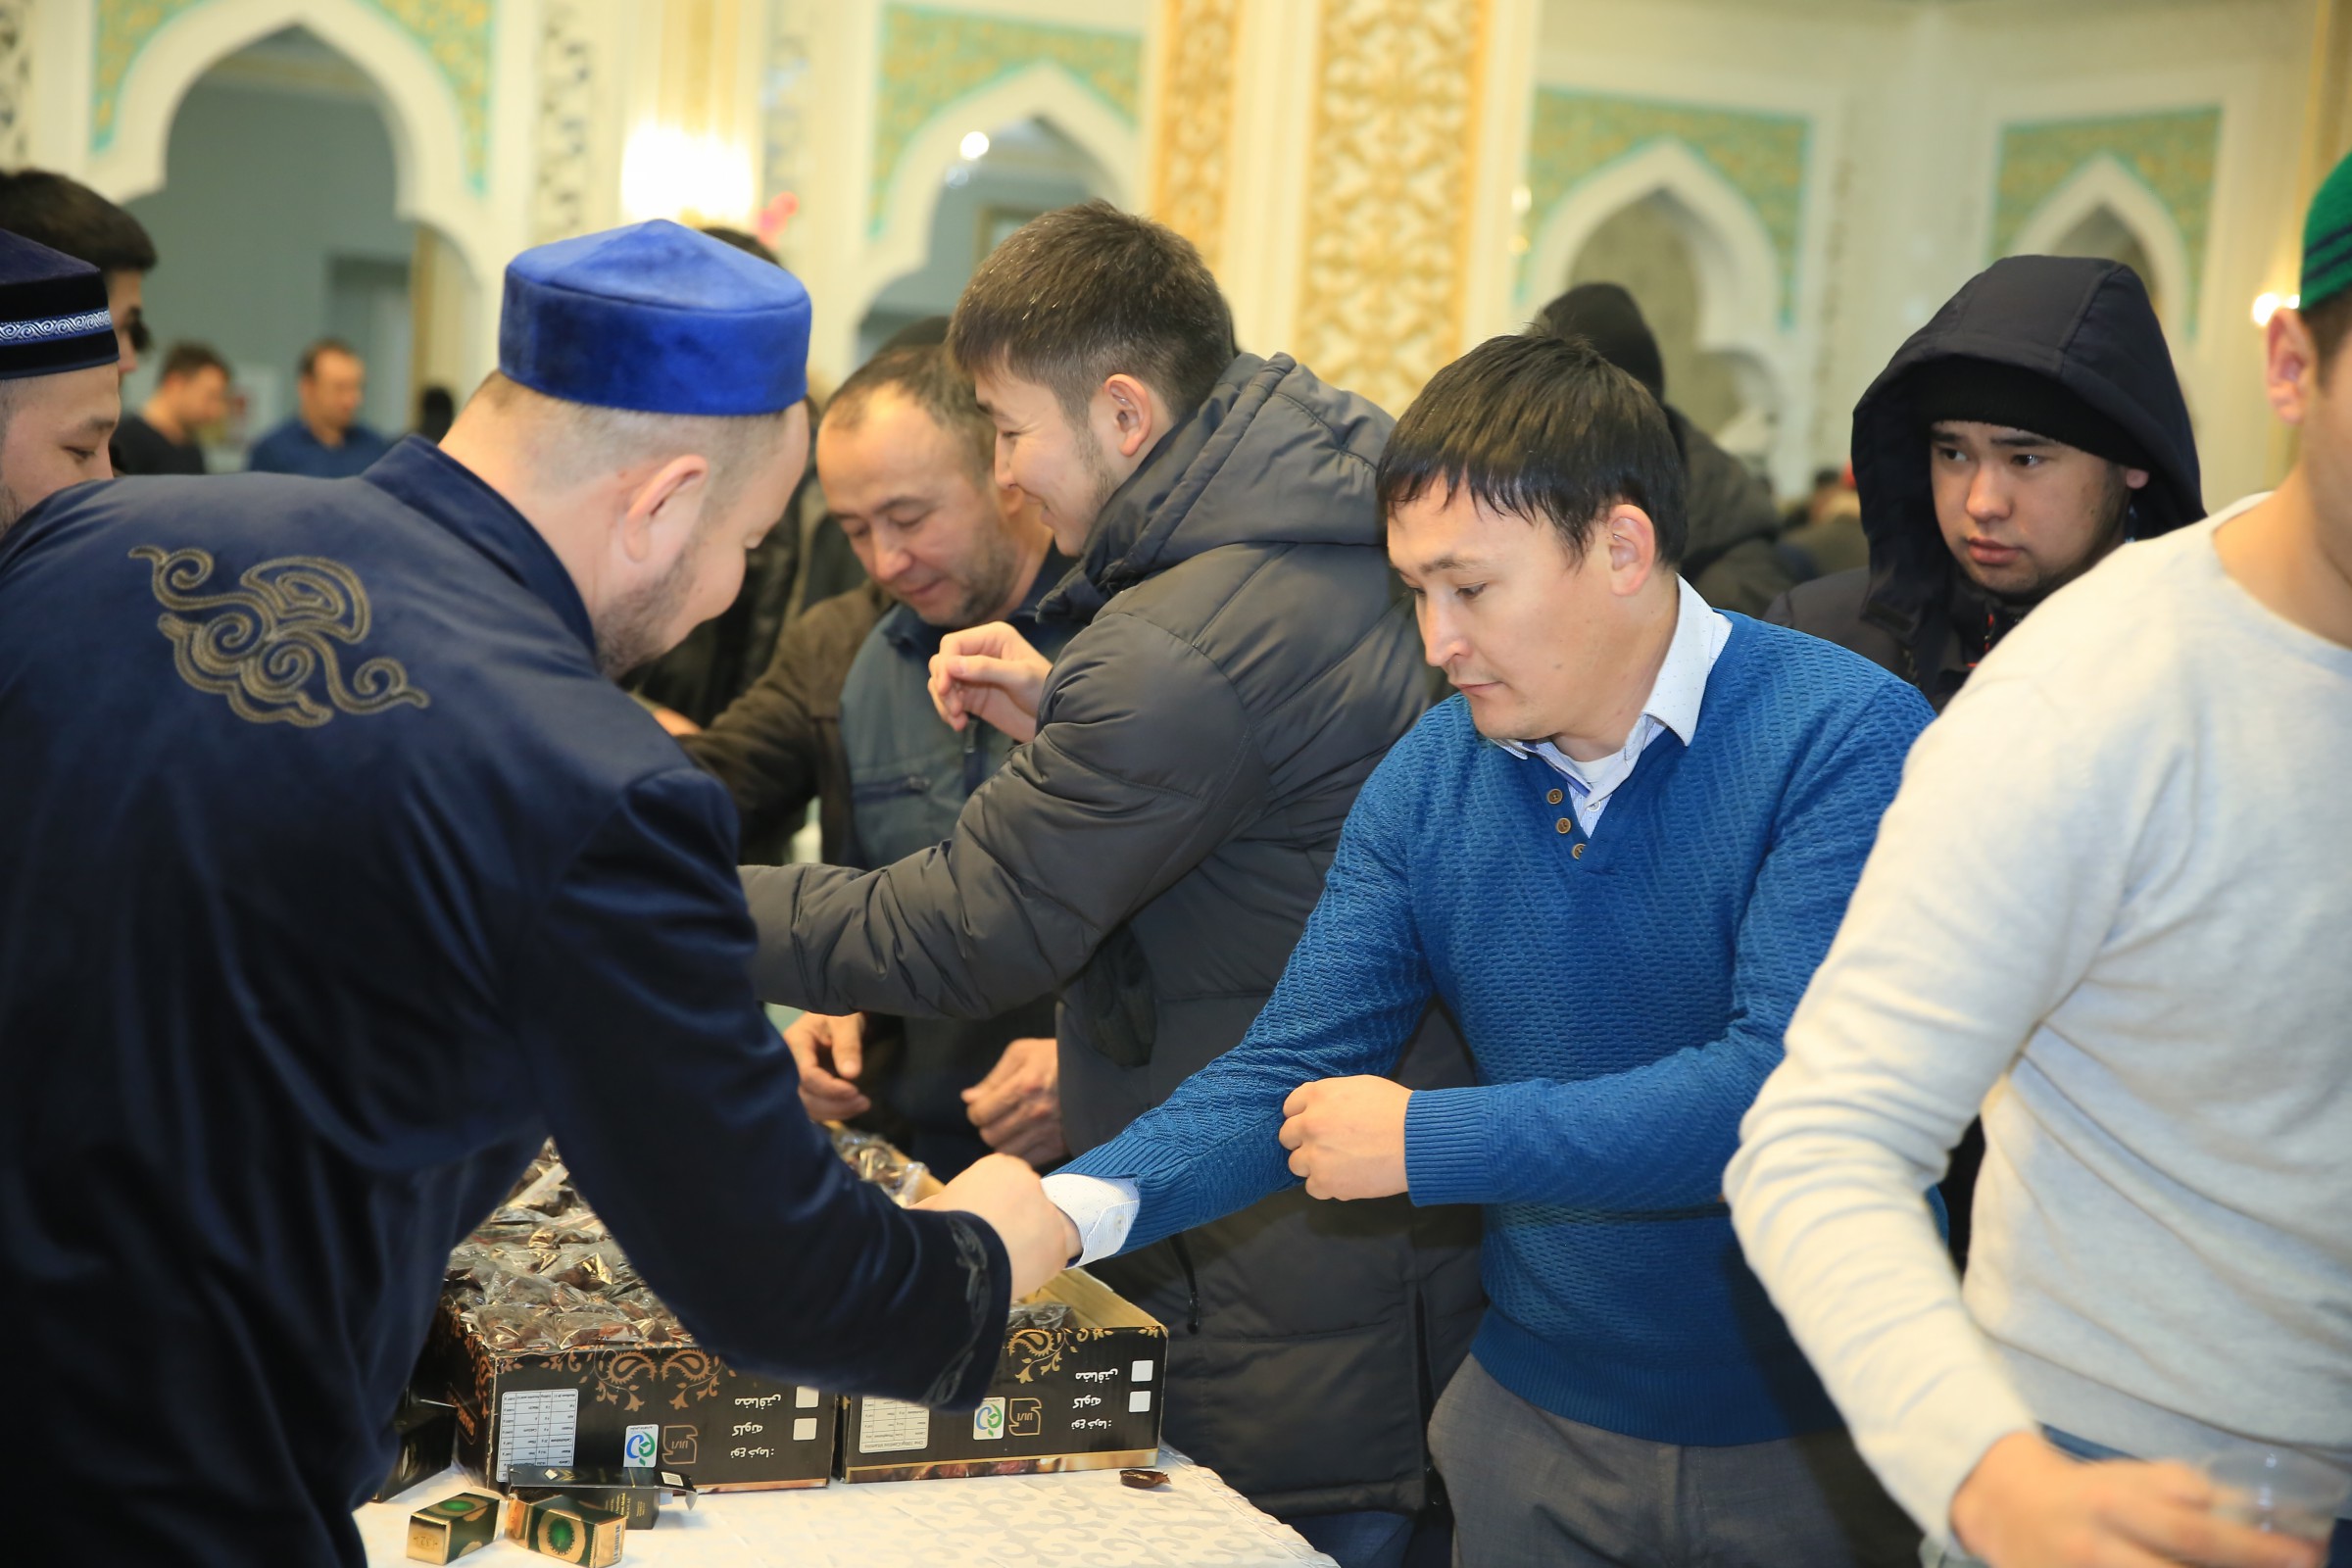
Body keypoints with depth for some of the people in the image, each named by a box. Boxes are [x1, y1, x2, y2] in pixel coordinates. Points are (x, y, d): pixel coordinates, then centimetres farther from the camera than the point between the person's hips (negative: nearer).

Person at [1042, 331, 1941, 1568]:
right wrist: (1070, 1209, -20)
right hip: (1540, 1415, 5)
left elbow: (1789, 1087, -28)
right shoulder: (1427, 782, -3)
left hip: (1817, 1450, -4)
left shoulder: (1846, 739, -19)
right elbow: (1290, 1069, -2)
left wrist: (1426, 1141, -22)